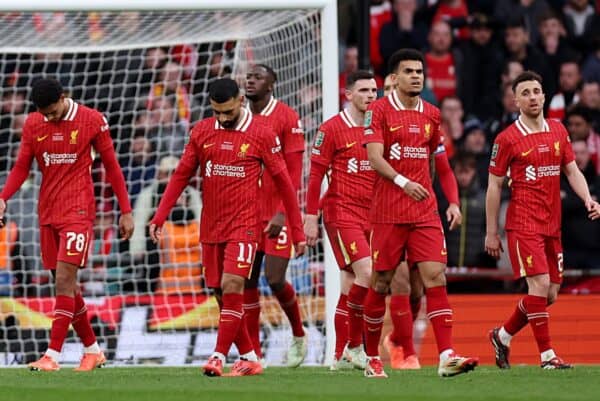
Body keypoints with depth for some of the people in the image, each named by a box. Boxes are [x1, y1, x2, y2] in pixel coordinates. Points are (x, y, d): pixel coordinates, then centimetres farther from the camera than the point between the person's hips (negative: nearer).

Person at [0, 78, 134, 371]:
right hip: (47, 213, 5)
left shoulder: (92, 121, -4)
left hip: (78, 212, -5)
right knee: (65, 285, 8)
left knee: (64, 281, -14)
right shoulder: (32, 124, 6)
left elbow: (111, 166, 2)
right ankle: (92, 350, 22)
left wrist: (126, 211, 2)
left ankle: (52, 355, -17)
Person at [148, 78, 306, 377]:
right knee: (221, 295, 5)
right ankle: (249, 358, 15)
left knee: (232, 287, -17)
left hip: (243, 226, -4)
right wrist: (159, 218, 2)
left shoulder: (261, 135, -4)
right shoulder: (201, 132, 6)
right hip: (210, 228, 4)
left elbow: (283, 183, 0)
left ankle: (219, 356, -15)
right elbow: (181, 176, 10)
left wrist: (297, 231, 0)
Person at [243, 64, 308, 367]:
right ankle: (253, 353, 9)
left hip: (277, 214, -5)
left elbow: (294, 171, -8)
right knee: (247, 282, 2)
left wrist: (283, 212, -16)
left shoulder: (287, 118, -5)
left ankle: (298, 335, 16)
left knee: (275, 279, -10)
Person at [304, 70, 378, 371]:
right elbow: (315, 174, -5)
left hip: (371, 216, 6)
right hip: (342, 213, -6)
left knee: (351, 283, 7)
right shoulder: (332, 129, -5)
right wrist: (311, 218, -8)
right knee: (366, 273, -18)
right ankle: (354, 344, -7)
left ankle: (341, 355, 12)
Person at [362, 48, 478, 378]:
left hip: (425, 212, 4)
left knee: (435, 277, -9)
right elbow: (375, 157, -15)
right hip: (388, 212, -4)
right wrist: (403, 182, -28)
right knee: (381, 283, 4)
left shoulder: (431, 114, 12)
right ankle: (372, 358, 19)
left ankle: (446, 357, -17)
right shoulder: (378, 110, -4)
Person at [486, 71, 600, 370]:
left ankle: (502, 336, 26)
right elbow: (494, 186, -2)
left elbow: (572, 171, 14)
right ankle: (547, 356, -12)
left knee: (549, 295, 7)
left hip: (552, 225, 6)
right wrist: (491, 233, -3)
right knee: (540, 284, -17)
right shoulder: (507, 139, -5)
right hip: (523, 224, -6)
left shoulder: (558, 131, 10)